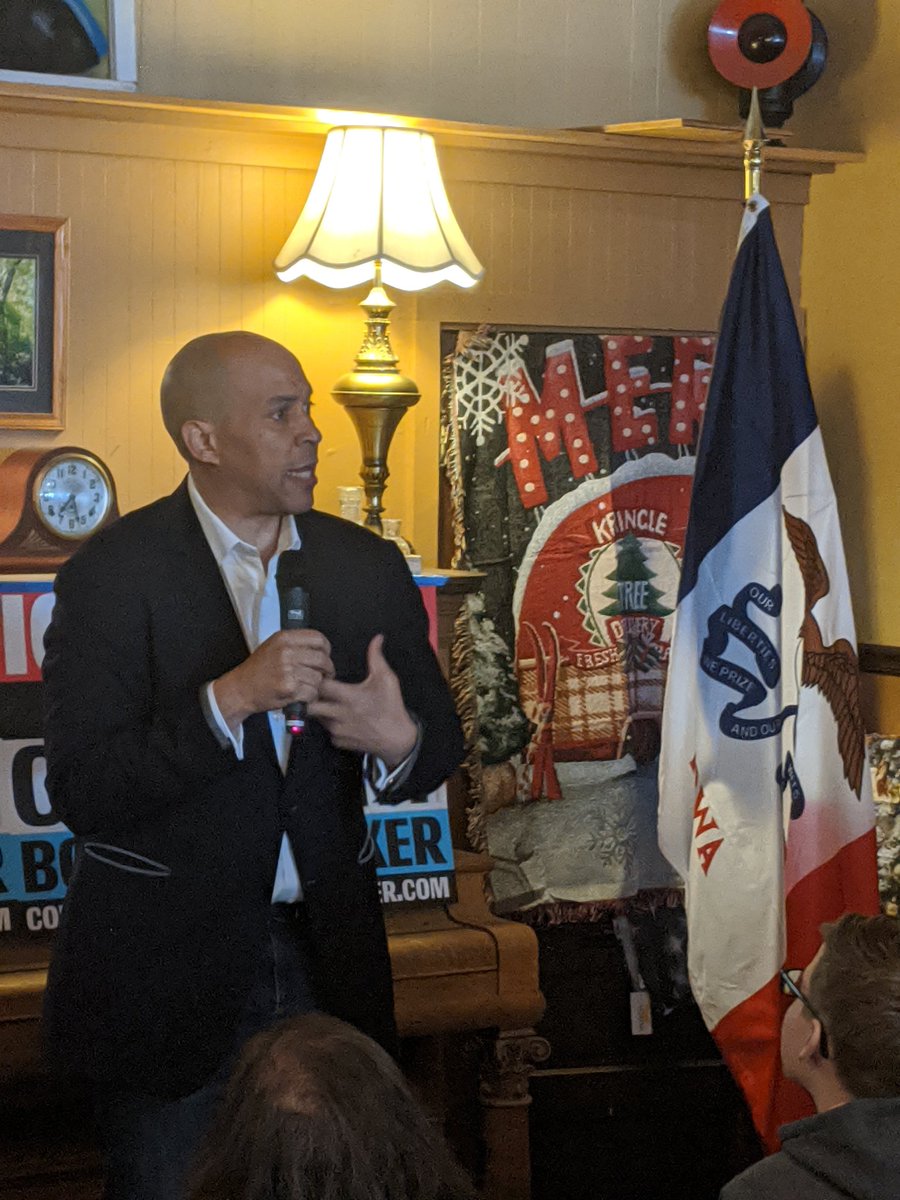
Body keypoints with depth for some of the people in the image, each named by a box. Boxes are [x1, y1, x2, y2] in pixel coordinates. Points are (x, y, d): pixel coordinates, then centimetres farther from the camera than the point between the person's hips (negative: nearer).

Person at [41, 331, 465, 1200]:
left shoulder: (368, 566, 4)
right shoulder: (111, 577, -11)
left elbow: (440, 741, 8)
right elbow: (80, 792, -18)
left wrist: (399, 743, -16)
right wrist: (228, 699, -28)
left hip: (325, 956, 4)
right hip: (165, 973, -4)